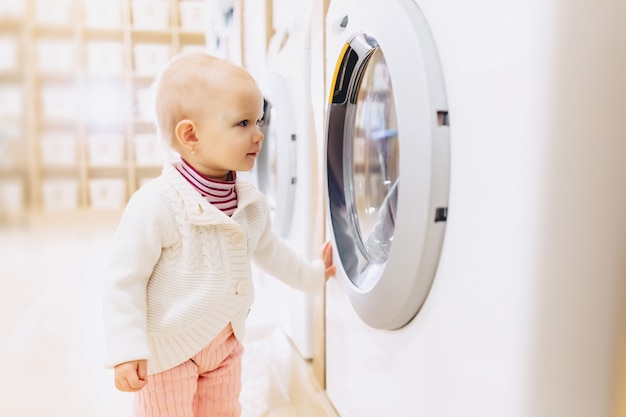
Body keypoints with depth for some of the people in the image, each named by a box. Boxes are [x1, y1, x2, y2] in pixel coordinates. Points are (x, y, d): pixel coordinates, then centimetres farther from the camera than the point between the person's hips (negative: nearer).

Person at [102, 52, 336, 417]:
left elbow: (268, 249, 12)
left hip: (227, 341, 7)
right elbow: (125, 281, -22)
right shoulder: (157, 204, -28)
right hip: (170, 347, -6)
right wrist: (127, 352, -22)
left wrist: (311, 275, 21)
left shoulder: (250, 200, -6)